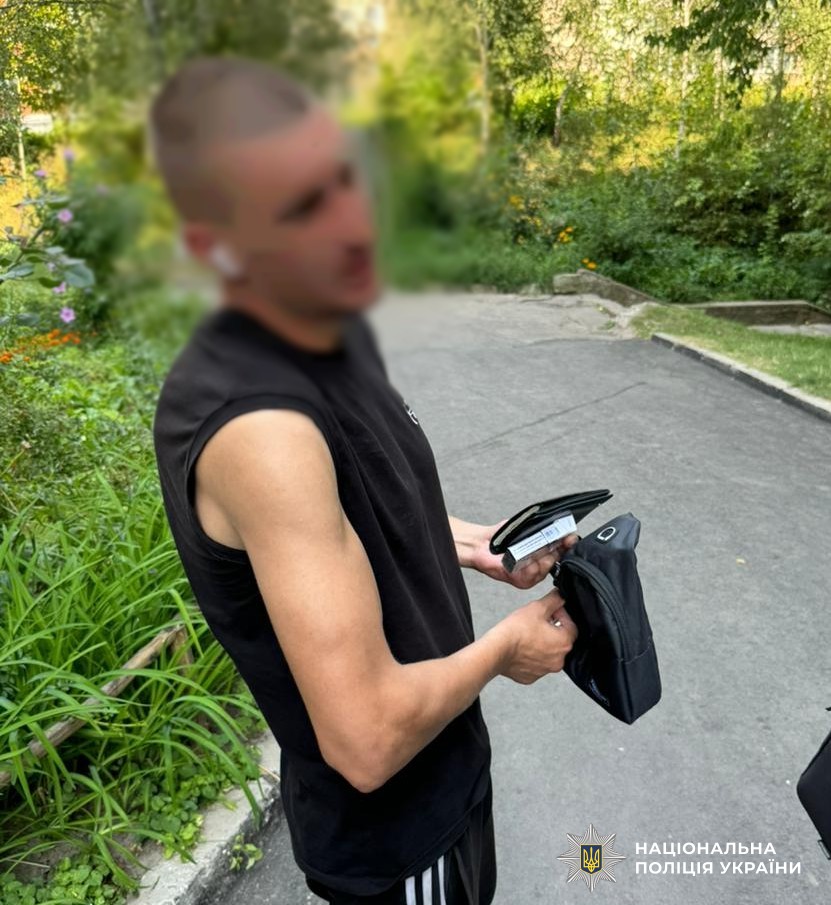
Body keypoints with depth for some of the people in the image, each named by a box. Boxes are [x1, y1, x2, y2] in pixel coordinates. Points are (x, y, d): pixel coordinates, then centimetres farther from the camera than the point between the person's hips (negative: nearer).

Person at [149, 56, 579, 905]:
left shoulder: (336, 324, -6)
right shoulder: (259, 429, -36)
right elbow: (368, 739, -34)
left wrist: (482, 545, -2)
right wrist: (505, 645, -18)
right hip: (390, 832, -7)